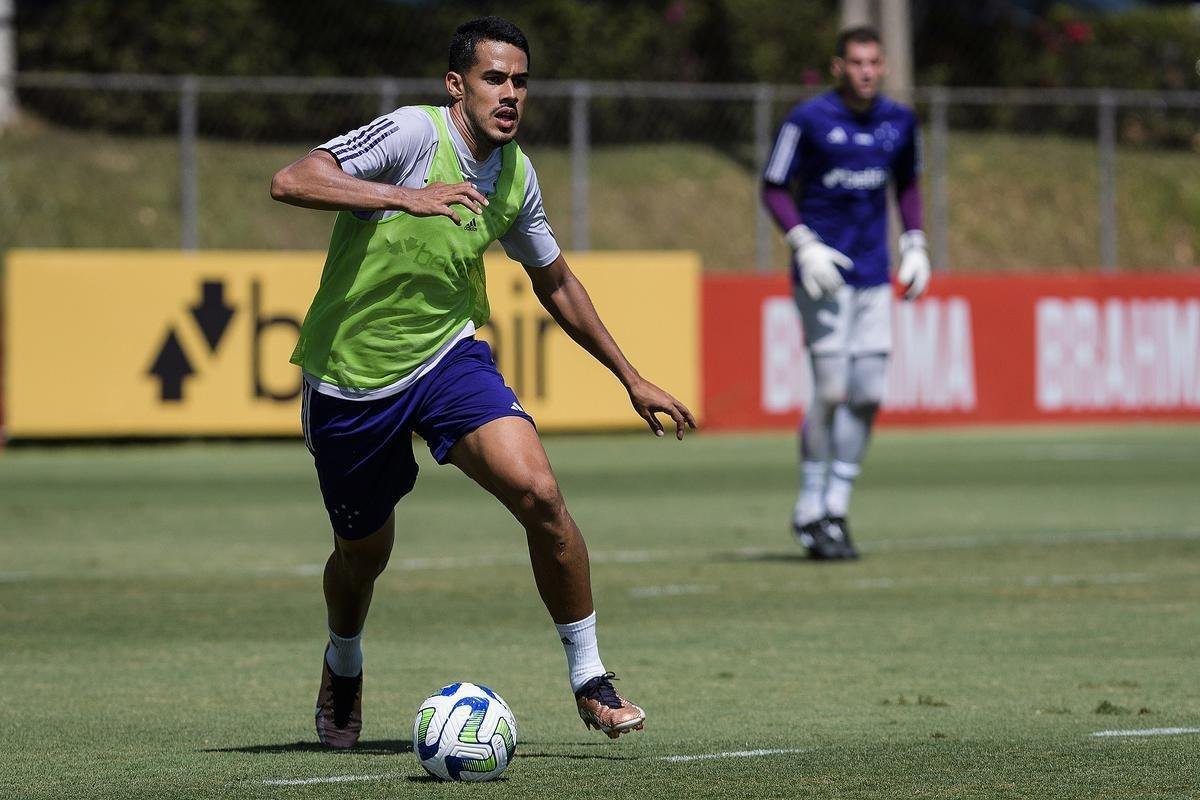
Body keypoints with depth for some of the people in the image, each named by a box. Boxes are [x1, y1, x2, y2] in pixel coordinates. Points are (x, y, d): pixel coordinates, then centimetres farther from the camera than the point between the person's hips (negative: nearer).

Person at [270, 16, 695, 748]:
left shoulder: (515, 174, 0)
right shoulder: (414, 134, -18)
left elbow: (556, 283, 16)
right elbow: (292, 181, -30)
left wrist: (631, 378, 17)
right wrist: (404, 197, -41)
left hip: (446, 356, 3)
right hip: (350, 376, -3)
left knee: (539, 493, -20)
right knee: (364, 553, 13)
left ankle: (589, 678, -6)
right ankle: (343, 671, 47)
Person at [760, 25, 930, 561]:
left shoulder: (898, 121, 6)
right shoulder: (808, 120, -9)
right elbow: (774, 187, -5)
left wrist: (915, 243, 9)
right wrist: (804, 243, -18)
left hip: (873, 276, 5)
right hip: (822, 272, -5)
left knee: (867, 395, 2)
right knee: (831, 391, -10)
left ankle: (835, 510, 12)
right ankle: (809, 512, 3)